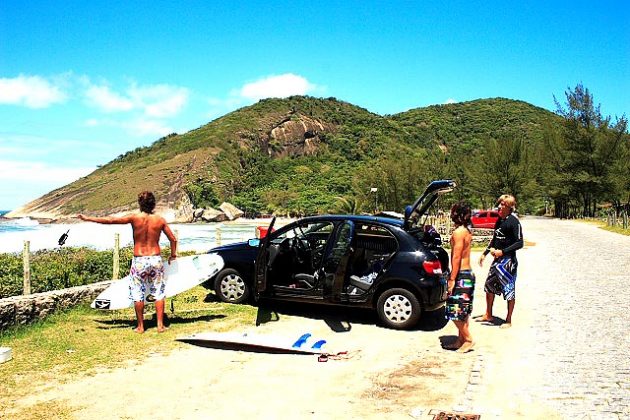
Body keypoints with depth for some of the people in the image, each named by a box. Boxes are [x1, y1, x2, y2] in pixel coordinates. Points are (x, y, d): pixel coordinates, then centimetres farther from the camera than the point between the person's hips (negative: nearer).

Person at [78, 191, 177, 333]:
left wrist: (88, 218, 3)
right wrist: (173, 254, 19)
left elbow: (110, 220, -7)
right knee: (158, 293, 10)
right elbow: (173, 239, 2)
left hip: (139, 261, -1)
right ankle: (160, 325, 12)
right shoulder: (160, 220, -2)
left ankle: (140, 327, 17)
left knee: (138, 294, 10)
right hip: (156, 259, 1)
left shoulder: (134, 218, -8)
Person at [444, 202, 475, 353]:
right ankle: (461, 340, 21)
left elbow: (456, 257, -20)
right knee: (462, 311, 14)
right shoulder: (467, 231, 12)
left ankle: (468, 339, 3)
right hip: (468, 274, 10)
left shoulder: (458, 232, -16)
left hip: (461, 275, -10)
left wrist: (452, 279, -19)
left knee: (456, 311, -3)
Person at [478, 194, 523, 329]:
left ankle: (508, 320, 12)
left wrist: (502, 251, -20)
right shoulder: (499, 220, 10)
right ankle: (488, 315, 29)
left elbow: (519, 243, -16)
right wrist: (485, 254, 19)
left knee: (509, 290, 1)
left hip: (508, 260, -8)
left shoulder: (514, 221, -14)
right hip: (497, 259, 8)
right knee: (489, 286, 14)